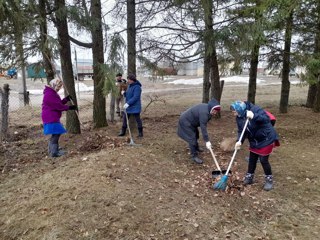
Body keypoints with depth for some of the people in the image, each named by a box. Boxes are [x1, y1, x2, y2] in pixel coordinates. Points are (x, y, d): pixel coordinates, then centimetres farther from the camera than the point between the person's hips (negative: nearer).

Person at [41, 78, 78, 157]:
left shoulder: (52, 93, 16)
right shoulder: (49, 94, -18)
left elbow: (59, 103, 17)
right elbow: (58, 106, -20)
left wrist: (66, 99, 3)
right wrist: (69, 107, -14)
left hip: (52, 117, 11)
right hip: (51, 118, -11)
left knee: (54, 134, 18)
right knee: (56, 134, -8)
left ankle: (51, 150, 30)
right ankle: (54, 152, -3)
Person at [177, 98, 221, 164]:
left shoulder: (207, 109, -4)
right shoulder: (204, 113, -34)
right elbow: (203, 128, -36)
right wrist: (207, 141, -35)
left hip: (190, 121, 11)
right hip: (185, 121, -11)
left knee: (196, 135, 25)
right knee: (192, 139, -12)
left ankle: (196, 148, 46)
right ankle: (194, 156, -1)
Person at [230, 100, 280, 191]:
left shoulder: (254, 109, -27)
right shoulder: (239, 118, -7)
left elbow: (267, 119, -33)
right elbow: (241, 131, -5)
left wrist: (254, 116, -48)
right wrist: (239, 141, -23)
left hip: (266, 139, -6)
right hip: (254, 141, 7)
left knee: (263, 160, -2)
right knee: (252, 159, 13)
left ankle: (269, 180, 18)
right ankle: (249, 177, 30)